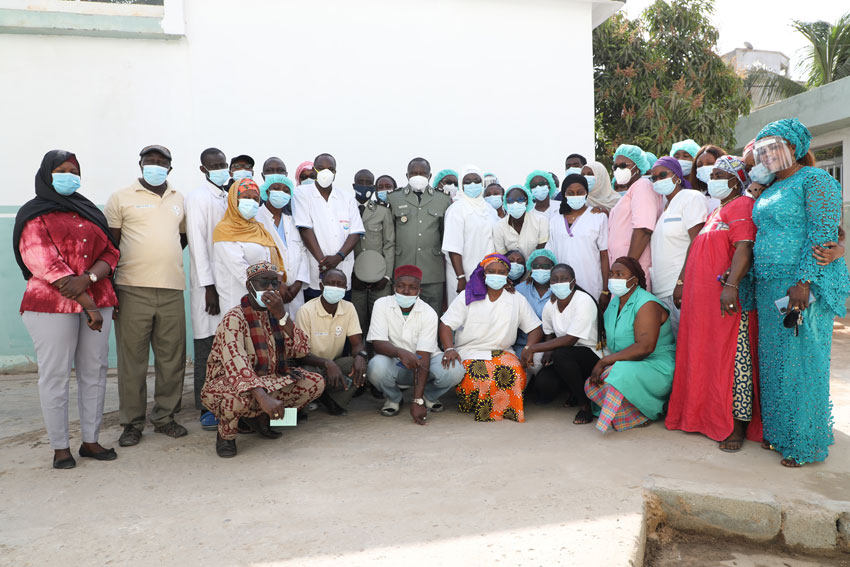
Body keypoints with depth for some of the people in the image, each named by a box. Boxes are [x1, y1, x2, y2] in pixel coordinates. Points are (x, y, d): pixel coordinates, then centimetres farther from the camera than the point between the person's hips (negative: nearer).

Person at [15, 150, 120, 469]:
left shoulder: (90, 212, 18)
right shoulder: (34, 215, 3)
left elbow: (110, 253, 8)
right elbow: (46, 264, -8)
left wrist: (88, 278, -14)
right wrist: (88, 304, -14)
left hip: (98, 301, 5)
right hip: (52, 305, -4)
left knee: (95, 372, 5)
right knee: (55, 375, -1)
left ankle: (91, 440, 14)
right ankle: (60, 448, 8)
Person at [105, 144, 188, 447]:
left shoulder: (179, 199, 16)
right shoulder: (121, 198, 5)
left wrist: (165, 258, 13)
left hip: (172, 289, 3)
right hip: (133, 289, -3)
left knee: (172, 358, 5)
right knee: (132, 359, 1)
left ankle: (165, 417, 18)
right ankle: (132, 423, 12)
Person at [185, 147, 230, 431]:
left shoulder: (231, 197, 16)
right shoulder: (197, 197, -4)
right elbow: (197, 243, -10)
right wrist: (209, 286, -15)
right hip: (209, 282, -6)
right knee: (207, 346, -2)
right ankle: (207, 409, 6)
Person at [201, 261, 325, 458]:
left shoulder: (273, 314, 3)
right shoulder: (234, 318, -19)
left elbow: (302, 350, -10)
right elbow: (236, 365, -36)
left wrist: (281, 315, -22)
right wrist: (263, 398, -49)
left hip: (268, 381, 7)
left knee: (315, 383, -8)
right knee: (240, 396, -41)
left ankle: (260, 415, 8)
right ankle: (226, 434, -5)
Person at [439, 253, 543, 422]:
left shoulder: (517, 299, 10)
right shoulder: (467, 296, 4)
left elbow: (535, 329, 12)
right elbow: (446, 324, -1)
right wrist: (449, 349, -19)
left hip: (502, 352, 2)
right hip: (469, 352, -1)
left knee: (515, 371, -31)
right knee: (476, 378, -34)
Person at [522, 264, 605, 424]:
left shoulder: (584, 301, -19)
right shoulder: (550, 305, 2)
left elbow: (570, 339, -25)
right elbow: (549, 334, 16)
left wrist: (533, 348, -26)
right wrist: (548, 351, -8)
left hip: (591, 355, -6)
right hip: (563, 358, 6)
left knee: (561, 354, -37)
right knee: (542, 386, -21)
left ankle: (584, 405, -16)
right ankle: (572, 391, 15)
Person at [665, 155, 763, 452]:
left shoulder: (742, 206, -4)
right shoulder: (714, 212, 24)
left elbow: (744, 249, -18)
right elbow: (695, 251, 25)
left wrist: (730, 285, -28)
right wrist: (682, 283, 20)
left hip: (729, 297, -9)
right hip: (701, 298, 9)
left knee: (733, 359, -7)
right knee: (702, 357, 11)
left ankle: (737, 427, 0)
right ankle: (705, 417, 21)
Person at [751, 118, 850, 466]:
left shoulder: (815, 180, -6)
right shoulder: (769, 190, 18)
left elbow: (822, 234, -15)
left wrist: (803, 282, -23)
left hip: (802, 287, -8)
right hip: (768, 287, 8)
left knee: (800, 361, -2)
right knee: (773, 362, 11)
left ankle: (804, 444, 10)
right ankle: (778, 433, 24)